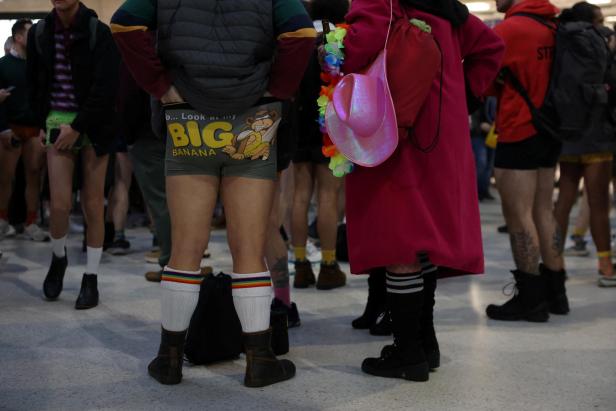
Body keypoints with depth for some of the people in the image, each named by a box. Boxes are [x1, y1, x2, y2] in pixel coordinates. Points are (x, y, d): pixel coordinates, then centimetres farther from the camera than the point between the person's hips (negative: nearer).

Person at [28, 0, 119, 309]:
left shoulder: (98, 32, -7)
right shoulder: (39, 33, 4)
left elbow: (105, 88, -12)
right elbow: (34, 83, 14)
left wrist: (78, 127, -15)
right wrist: (42, 123, 7)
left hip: (92, 125, -2)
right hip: (57, 122, 2)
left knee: (93, 206, 0)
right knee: (60, 203, -7)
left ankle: (91, 279, 12)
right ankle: (58, 257, 23)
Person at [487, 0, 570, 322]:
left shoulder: (508, 29, -14)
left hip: (519, 134, -8)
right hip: (549, 131, 8)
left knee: (518, 216, -2)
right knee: (543, 212, 13)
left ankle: (531, 299, 2)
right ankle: (555, 290, 18)